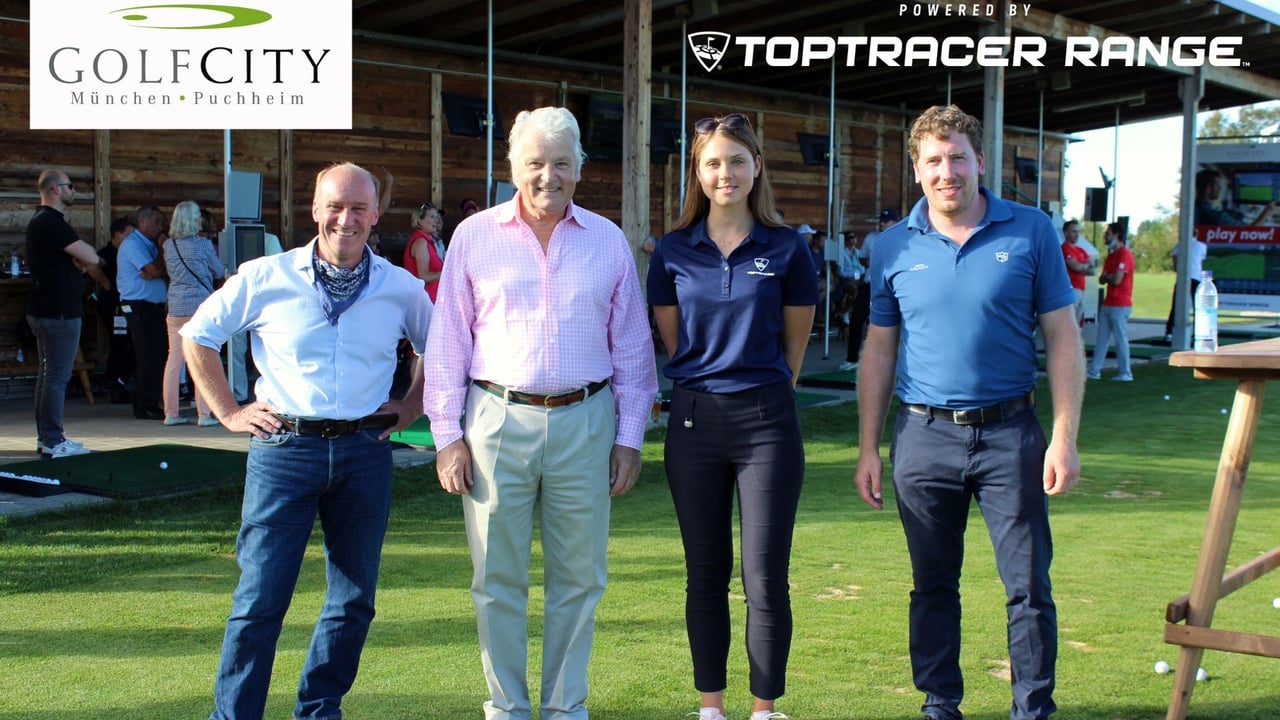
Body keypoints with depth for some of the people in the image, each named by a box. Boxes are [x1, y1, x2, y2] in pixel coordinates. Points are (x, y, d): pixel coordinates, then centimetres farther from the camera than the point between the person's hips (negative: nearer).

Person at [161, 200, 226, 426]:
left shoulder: (168, 245, 5)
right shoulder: (203, 244, -7)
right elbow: (220, 272, 4)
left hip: (176, 308, 5)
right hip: (201, 306, -5)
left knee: (174, 359, 8)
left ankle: (171, 412, 11)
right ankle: (204, 414, -3)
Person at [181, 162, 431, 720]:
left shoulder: (400, 288, 4)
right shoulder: (265, 279, -2)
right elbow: (197, 335, 9)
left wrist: (410, 409, 11)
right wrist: (229, 412, 4)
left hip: (365, 451, 3)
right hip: (284, 449, -2)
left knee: (353, 601, 9)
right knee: (260, 600, -4)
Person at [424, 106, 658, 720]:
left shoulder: (608, 241, 8)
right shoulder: (475, 237, 4)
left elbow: (631, 346, 11)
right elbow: (447, 342, 5)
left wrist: (629, 437, 6)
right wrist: (447, 434, -1)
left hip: (584, 422, 1)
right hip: (498, 421, -1)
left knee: (578, 576, 7)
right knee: (498, 578, 4)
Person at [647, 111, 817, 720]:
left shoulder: (786, 249, -1)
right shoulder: (673, 252, 3)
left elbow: (794, 345, 9)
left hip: (766, 421, -2)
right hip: (695, 419, 2)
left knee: (765, 580, -1)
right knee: (706, 576, 9)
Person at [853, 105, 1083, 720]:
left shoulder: (1030, 232, -1)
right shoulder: (894, 248, 4)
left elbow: (1062, 338, 1)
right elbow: (879, 351, 10)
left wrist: (1064, 438, -6)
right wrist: (868, 448, 6)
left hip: (1010, 435, -1)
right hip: (924, 436, 2)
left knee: (1029, 586, 1)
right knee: (932, 586, 11)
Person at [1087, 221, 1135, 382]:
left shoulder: (1124, 255, -14)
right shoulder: (1111, 254, 16)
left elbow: (1116, 280, -21)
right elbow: (1102, 279, 14)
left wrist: (1107, 277, -1)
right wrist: (1110, 277, -8)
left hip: (1120, 305, -9)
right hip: (1108, 303, 9)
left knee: (1120, 338, -4)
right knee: (1101, 338, 9)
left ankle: (1125, 373, 2)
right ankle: (1094, 370, 12)